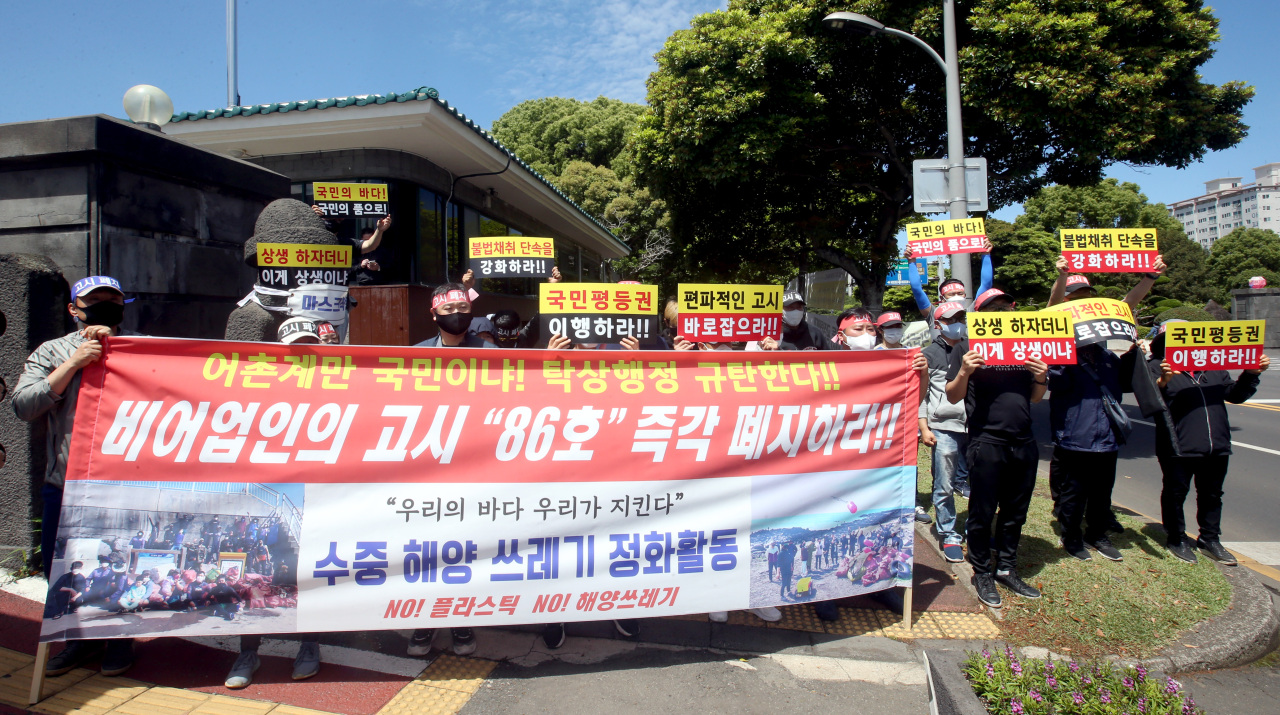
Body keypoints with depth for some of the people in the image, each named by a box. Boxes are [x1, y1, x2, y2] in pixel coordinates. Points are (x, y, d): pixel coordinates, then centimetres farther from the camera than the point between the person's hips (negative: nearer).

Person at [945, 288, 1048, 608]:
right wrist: (964, 372, -24)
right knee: (982, 513, 3)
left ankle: (1007, 569, 28)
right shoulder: (967, 349, -2)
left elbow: (1035, 397, 17)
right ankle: (982, 573, 18)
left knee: (1015, 512, 14)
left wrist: (1041, 379, -4)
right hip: (986, 442, -5)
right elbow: (953, 396, -6)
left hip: (1023, 443, 5)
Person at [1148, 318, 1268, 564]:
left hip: (1217, 446, 6)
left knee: (1212, 495, 18)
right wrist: (1162, 383, -35)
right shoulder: (1157, 366, -6)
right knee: (1175, 494, 7)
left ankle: (1210, 539, 33)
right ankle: (1176, 539, 23)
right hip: (1178, 448, -6)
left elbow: (1234, 394, 17)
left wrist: (1252, 374, 3)